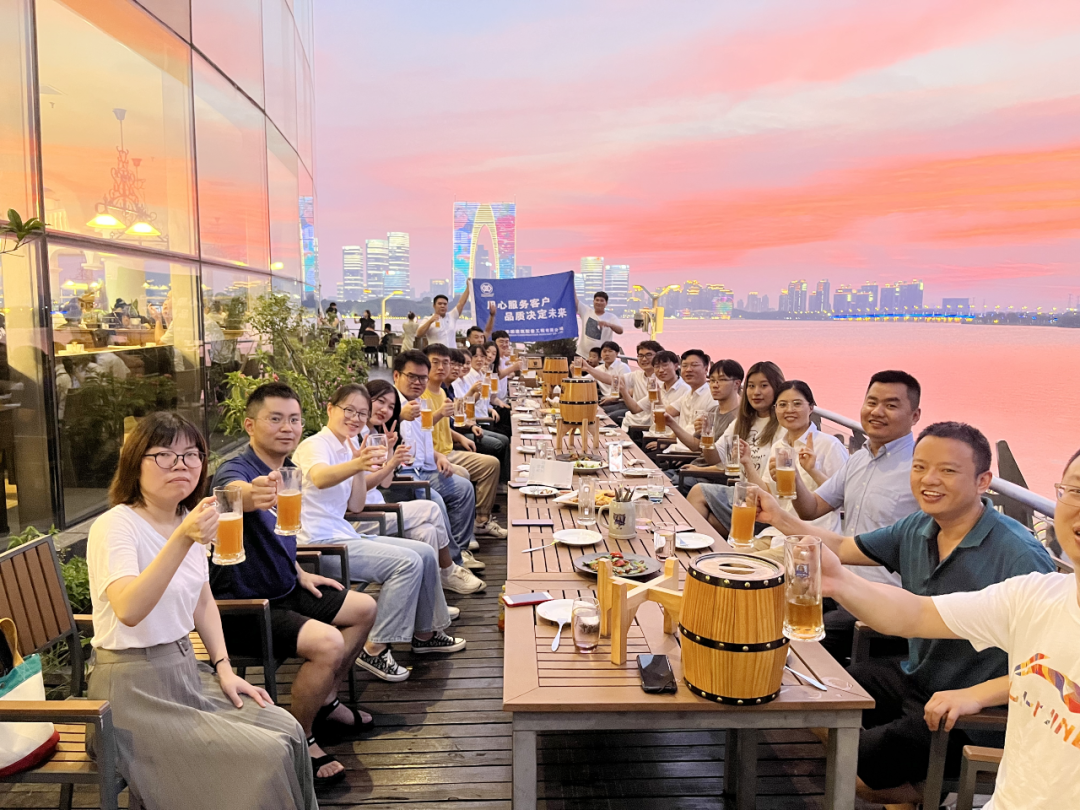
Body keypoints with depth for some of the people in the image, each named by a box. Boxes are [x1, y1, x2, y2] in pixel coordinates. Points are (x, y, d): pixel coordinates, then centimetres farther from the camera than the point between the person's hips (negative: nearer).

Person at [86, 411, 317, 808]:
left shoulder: (188, 521, 6)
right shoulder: (115, 526, -18)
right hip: (134, 688, -7)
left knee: (287, 732, -6)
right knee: (265, 755, -15)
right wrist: (182, 540, -46)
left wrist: (224, 668, 7)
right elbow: (128, 611, -36)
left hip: (186, 671, 7)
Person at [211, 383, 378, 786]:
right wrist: (253, 495, -71)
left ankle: (325, 702, 28)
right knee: (327, 642, -27)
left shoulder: (285, 472, 6)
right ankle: (300, 740, -2)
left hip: (283, 591, 9)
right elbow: (235, 492, -49)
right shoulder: (234, 471, -21)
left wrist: (299, 574, 12)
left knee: (364, 609, 12)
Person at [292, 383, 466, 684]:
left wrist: (360, 468, -4)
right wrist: (355, 464, -58)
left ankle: (425, 633, 20)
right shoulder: (315, 445, -13)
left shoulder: (347, 448, 13)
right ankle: (374, 649, -14)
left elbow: (356, 506, 10)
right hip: (319, 543, -9)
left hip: (342, 534, 9)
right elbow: (319, 478, -39)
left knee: (425, 553, 3)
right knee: (408, 562, -22)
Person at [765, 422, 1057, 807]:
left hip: (975, 717, -7)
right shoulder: (916, 529, -2)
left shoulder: (1019, 556, -24)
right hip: (912, 679, 7)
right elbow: (842, 548, 11)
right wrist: (779, 517, 2)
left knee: (856, 768, -17)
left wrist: (975, 694, -35)